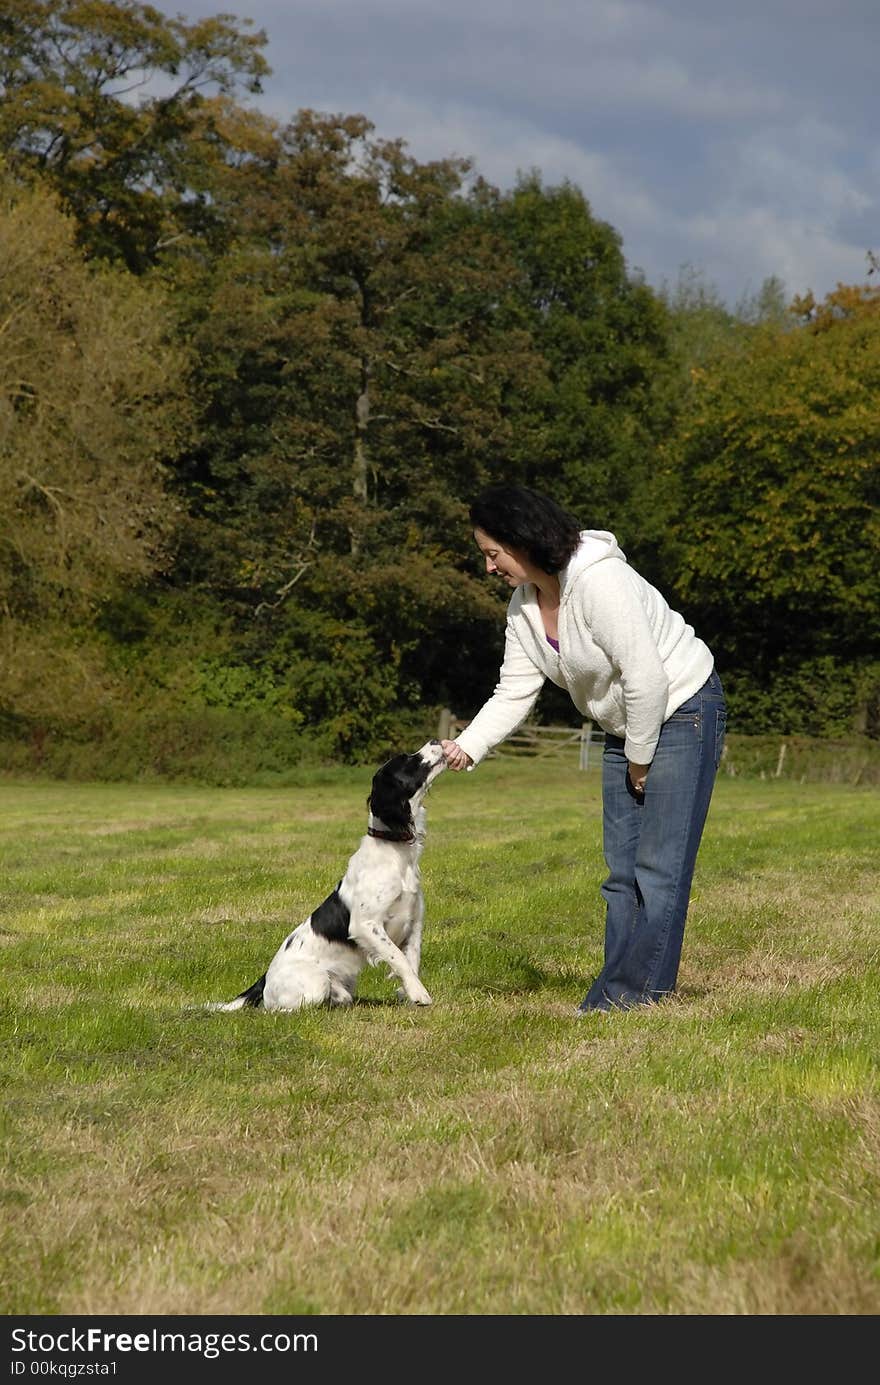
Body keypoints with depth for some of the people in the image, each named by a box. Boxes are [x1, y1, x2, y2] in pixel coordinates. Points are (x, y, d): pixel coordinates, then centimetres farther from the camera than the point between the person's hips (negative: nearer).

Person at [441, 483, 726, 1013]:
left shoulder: (599, 582, -28)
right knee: (622, 867, 8)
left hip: (682, 709, -9)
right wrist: (466, 747, -13)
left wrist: (640, 759, -18)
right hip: (628, 729, 9)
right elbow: (514, 693, 1)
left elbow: (646, 678, -28)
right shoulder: (524, 607, 0)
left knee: (659, 864, -10)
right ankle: (617, 996, 11)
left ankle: (636, 992, -8)